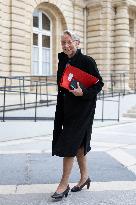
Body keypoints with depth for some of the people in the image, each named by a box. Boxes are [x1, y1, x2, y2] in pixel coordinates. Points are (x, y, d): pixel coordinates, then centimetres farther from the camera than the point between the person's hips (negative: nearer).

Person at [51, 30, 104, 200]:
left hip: (83, 108, -7)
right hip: (67, 108, 7)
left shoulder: (87, 61, -10)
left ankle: (64, 184, 2)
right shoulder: (63, 61, 10)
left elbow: (99, 84, -9)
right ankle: (84, 176, 30)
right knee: (78, 144, 15)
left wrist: (83, 93, -25)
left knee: (69, 144, -8)